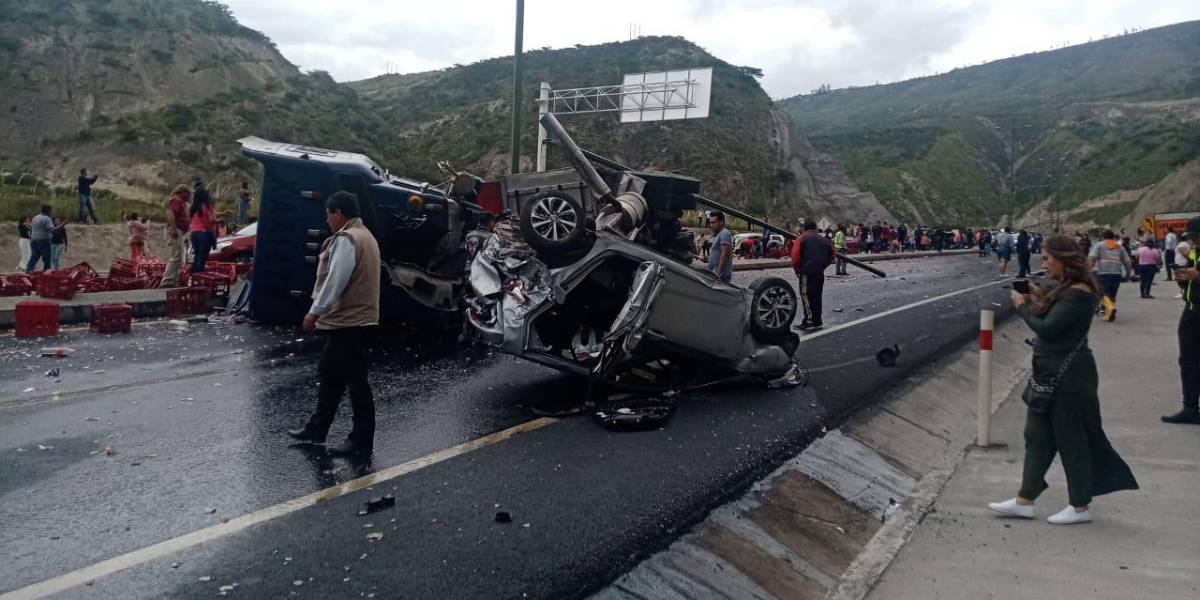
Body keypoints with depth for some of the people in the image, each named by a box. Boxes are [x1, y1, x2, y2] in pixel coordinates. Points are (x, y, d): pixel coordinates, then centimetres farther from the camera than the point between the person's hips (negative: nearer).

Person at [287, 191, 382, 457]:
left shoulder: (346, 239, -16)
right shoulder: (364, 235, 16)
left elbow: (335, 281, -21)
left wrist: (315, 312, -14)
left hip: (348, 321, -11)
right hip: (355, 317, 11)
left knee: (355, 380, -4)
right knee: (329, 372, 18)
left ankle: (361, 441, 4)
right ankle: (316, 429, 29)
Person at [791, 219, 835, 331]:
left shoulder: (802, 238, -2)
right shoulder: (824, 240, 14)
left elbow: (795, 256, -11)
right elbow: (831, 256, 16)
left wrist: (797, 270, 0)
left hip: (807, 273, -6)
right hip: (820, 273, 6)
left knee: (807, 296, -3)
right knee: (817, 297, 15)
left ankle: (810, 322, -8)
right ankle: (817, 322, 21)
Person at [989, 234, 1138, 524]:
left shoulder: (1077, 294, -19)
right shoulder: (1065, 289, 12)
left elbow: (1046, 328, -23)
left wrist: (1022, 306, -9)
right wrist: (1038, 302, 5)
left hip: (1068, 377, -10)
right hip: (1051, 373, 10)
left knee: (1071, 440, 2)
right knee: (1037, 437, 12)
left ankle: (1080, 507, 16)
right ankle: (1024, 501, 18)